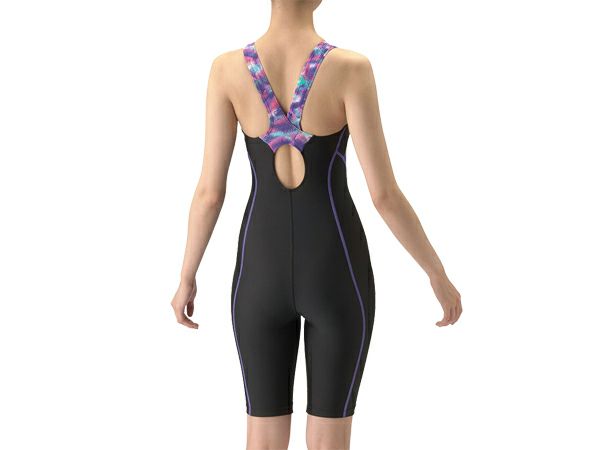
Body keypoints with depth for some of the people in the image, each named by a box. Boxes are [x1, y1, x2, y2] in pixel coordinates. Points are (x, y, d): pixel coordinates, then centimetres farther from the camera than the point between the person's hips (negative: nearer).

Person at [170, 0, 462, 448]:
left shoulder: (227, 68, -9)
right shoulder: (350, 68, -16)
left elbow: (210, 191, -5)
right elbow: (384, 193, -15)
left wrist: (187, 278, 10)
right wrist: (439, 274, -2)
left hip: (262, 271, 2)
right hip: (335, 273, -2)